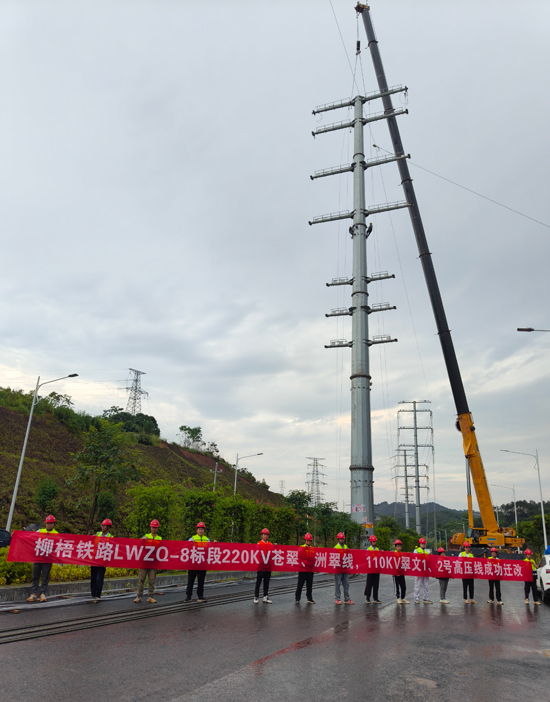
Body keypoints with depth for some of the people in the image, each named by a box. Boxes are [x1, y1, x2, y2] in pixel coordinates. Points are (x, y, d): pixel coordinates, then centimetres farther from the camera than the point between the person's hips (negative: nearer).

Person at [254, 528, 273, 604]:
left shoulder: (271, 544, 8)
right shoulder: (259, 544, -4)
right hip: (261, 566, -4)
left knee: (266, 582, 10)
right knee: (258, 582, 3)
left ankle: (265, 597, 17)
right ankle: (256, 597, 12)